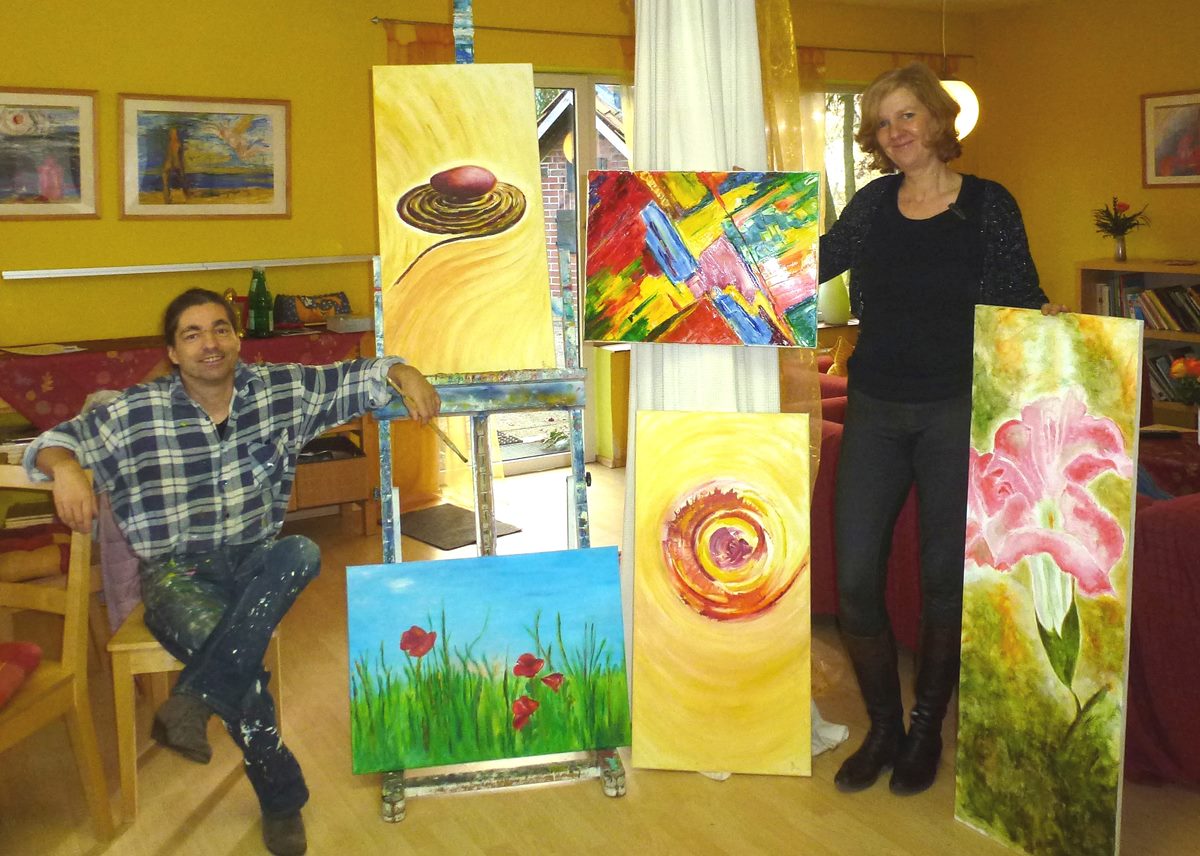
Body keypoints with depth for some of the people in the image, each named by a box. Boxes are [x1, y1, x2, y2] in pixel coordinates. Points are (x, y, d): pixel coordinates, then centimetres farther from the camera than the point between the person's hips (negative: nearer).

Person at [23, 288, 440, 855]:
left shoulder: (281, 390, 0)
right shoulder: (137, 413, -6)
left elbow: (355, 377, 6)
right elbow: (51, 442, 1)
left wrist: (402, 373, -16)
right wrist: (65, 468, -23)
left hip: (255, 558, 3)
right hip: (177, 572, -2)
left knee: (302, 553, -33)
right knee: (234, 654, -31)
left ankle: (194, 700, -32)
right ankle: (282, 799, -10)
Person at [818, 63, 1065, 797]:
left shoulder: (988, 204, -1)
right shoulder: (873, 204, 7)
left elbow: (1023, 298, 0)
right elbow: (813, 262, 17)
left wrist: (1045, 319, -21)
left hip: (955, 413, -3)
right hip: (876, 412, 3)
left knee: (944, 578, 7)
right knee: (854, 578, 0)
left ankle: (927, 730, 28)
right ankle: (883, 729, 21)